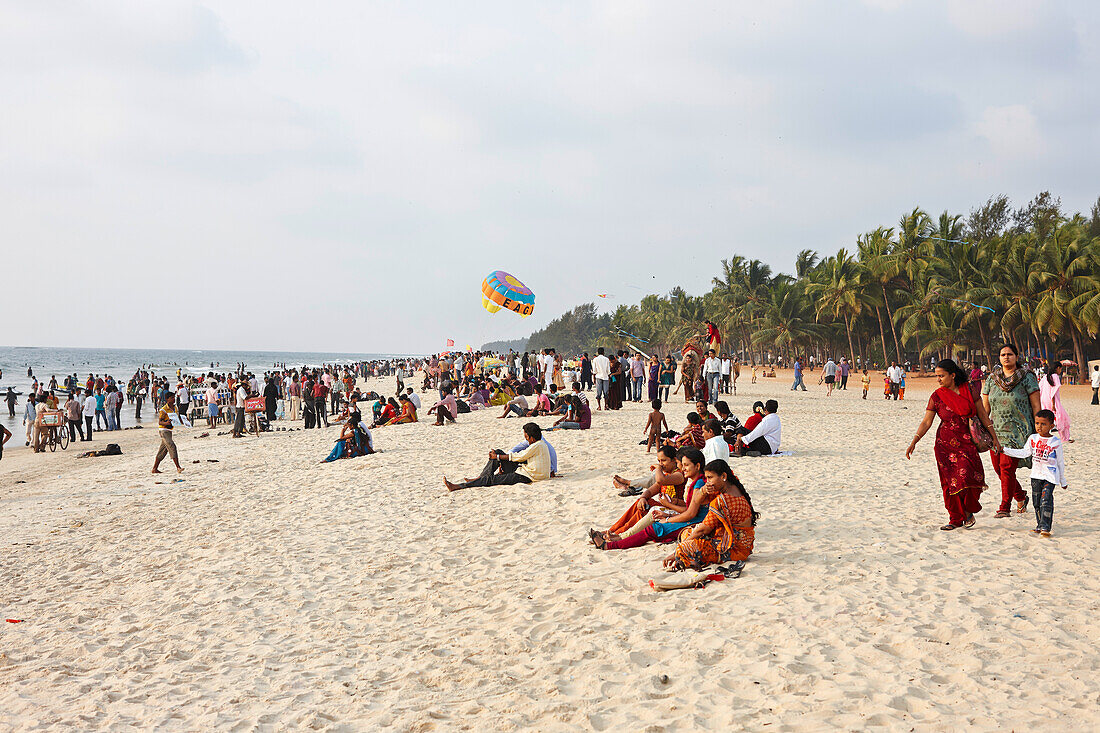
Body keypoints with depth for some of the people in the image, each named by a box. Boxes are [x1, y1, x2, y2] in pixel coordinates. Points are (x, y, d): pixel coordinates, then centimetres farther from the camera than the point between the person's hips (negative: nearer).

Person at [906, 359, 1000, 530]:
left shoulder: (969, 390, -1)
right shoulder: (937, 397, -1)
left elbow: (982, 414, 7)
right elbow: (926, 422, -1)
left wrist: (994, 437, 9)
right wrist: (914, 442, -11)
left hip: (967, 441, -1)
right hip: (945, 443, 1)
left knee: (967, 476, -17)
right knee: (950, 481, 0)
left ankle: (969, 511, 9)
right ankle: (955, 519, 13)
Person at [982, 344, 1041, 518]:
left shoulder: (1027, 377, -2)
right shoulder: (992, 378, 9)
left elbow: (1036, 406, -2)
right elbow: (985, 407, 12)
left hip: (1017, 430, -5)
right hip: (996, 430, 5)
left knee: (1007, 467, -12)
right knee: (998, 467, 7)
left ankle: (1005, 507, -4)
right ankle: (1021, 498, 32)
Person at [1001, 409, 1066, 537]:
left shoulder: (1056, 441, -3)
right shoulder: (1033, 438, 6)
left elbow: (1060, 461, 5)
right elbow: (1024, 453, 2)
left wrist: (1062, 480, 11)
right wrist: (1005, 450, -8)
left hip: (1050, 476, -4)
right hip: (1036, 475, 4)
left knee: (1046, 500, -13)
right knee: (1036, 502, 8)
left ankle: (1045, 527, -12)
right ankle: (1040, 525, 20)